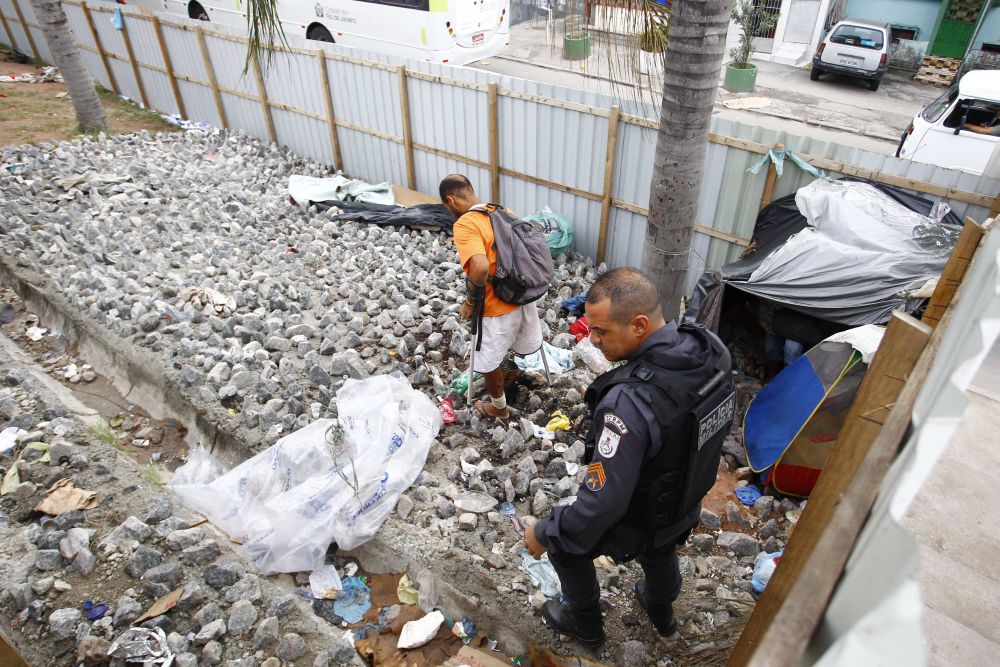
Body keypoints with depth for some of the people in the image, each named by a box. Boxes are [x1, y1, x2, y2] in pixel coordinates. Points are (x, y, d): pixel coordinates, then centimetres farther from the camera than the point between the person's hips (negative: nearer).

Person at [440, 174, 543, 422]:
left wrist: (470, 302, -18)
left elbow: (481, 267, -34)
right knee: (524, 346, 30)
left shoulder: (465, 224, -20)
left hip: (497, 308, -7)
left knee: (488, 362, 18)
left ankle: (499, 409, 37)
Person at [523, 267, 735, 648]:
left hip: (635, 523, -6)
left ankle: (586, 626, 46)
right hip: (687, 505, 7)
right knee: (660, 550, 37)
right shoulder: (710, 350, -19)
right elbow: (724, 420, 1)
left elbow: (604, 501, -35)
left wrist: (545, 534, -19)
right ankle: (661, 613, 66)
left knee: (564, 543, 22)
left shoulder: (630, 402, -43)